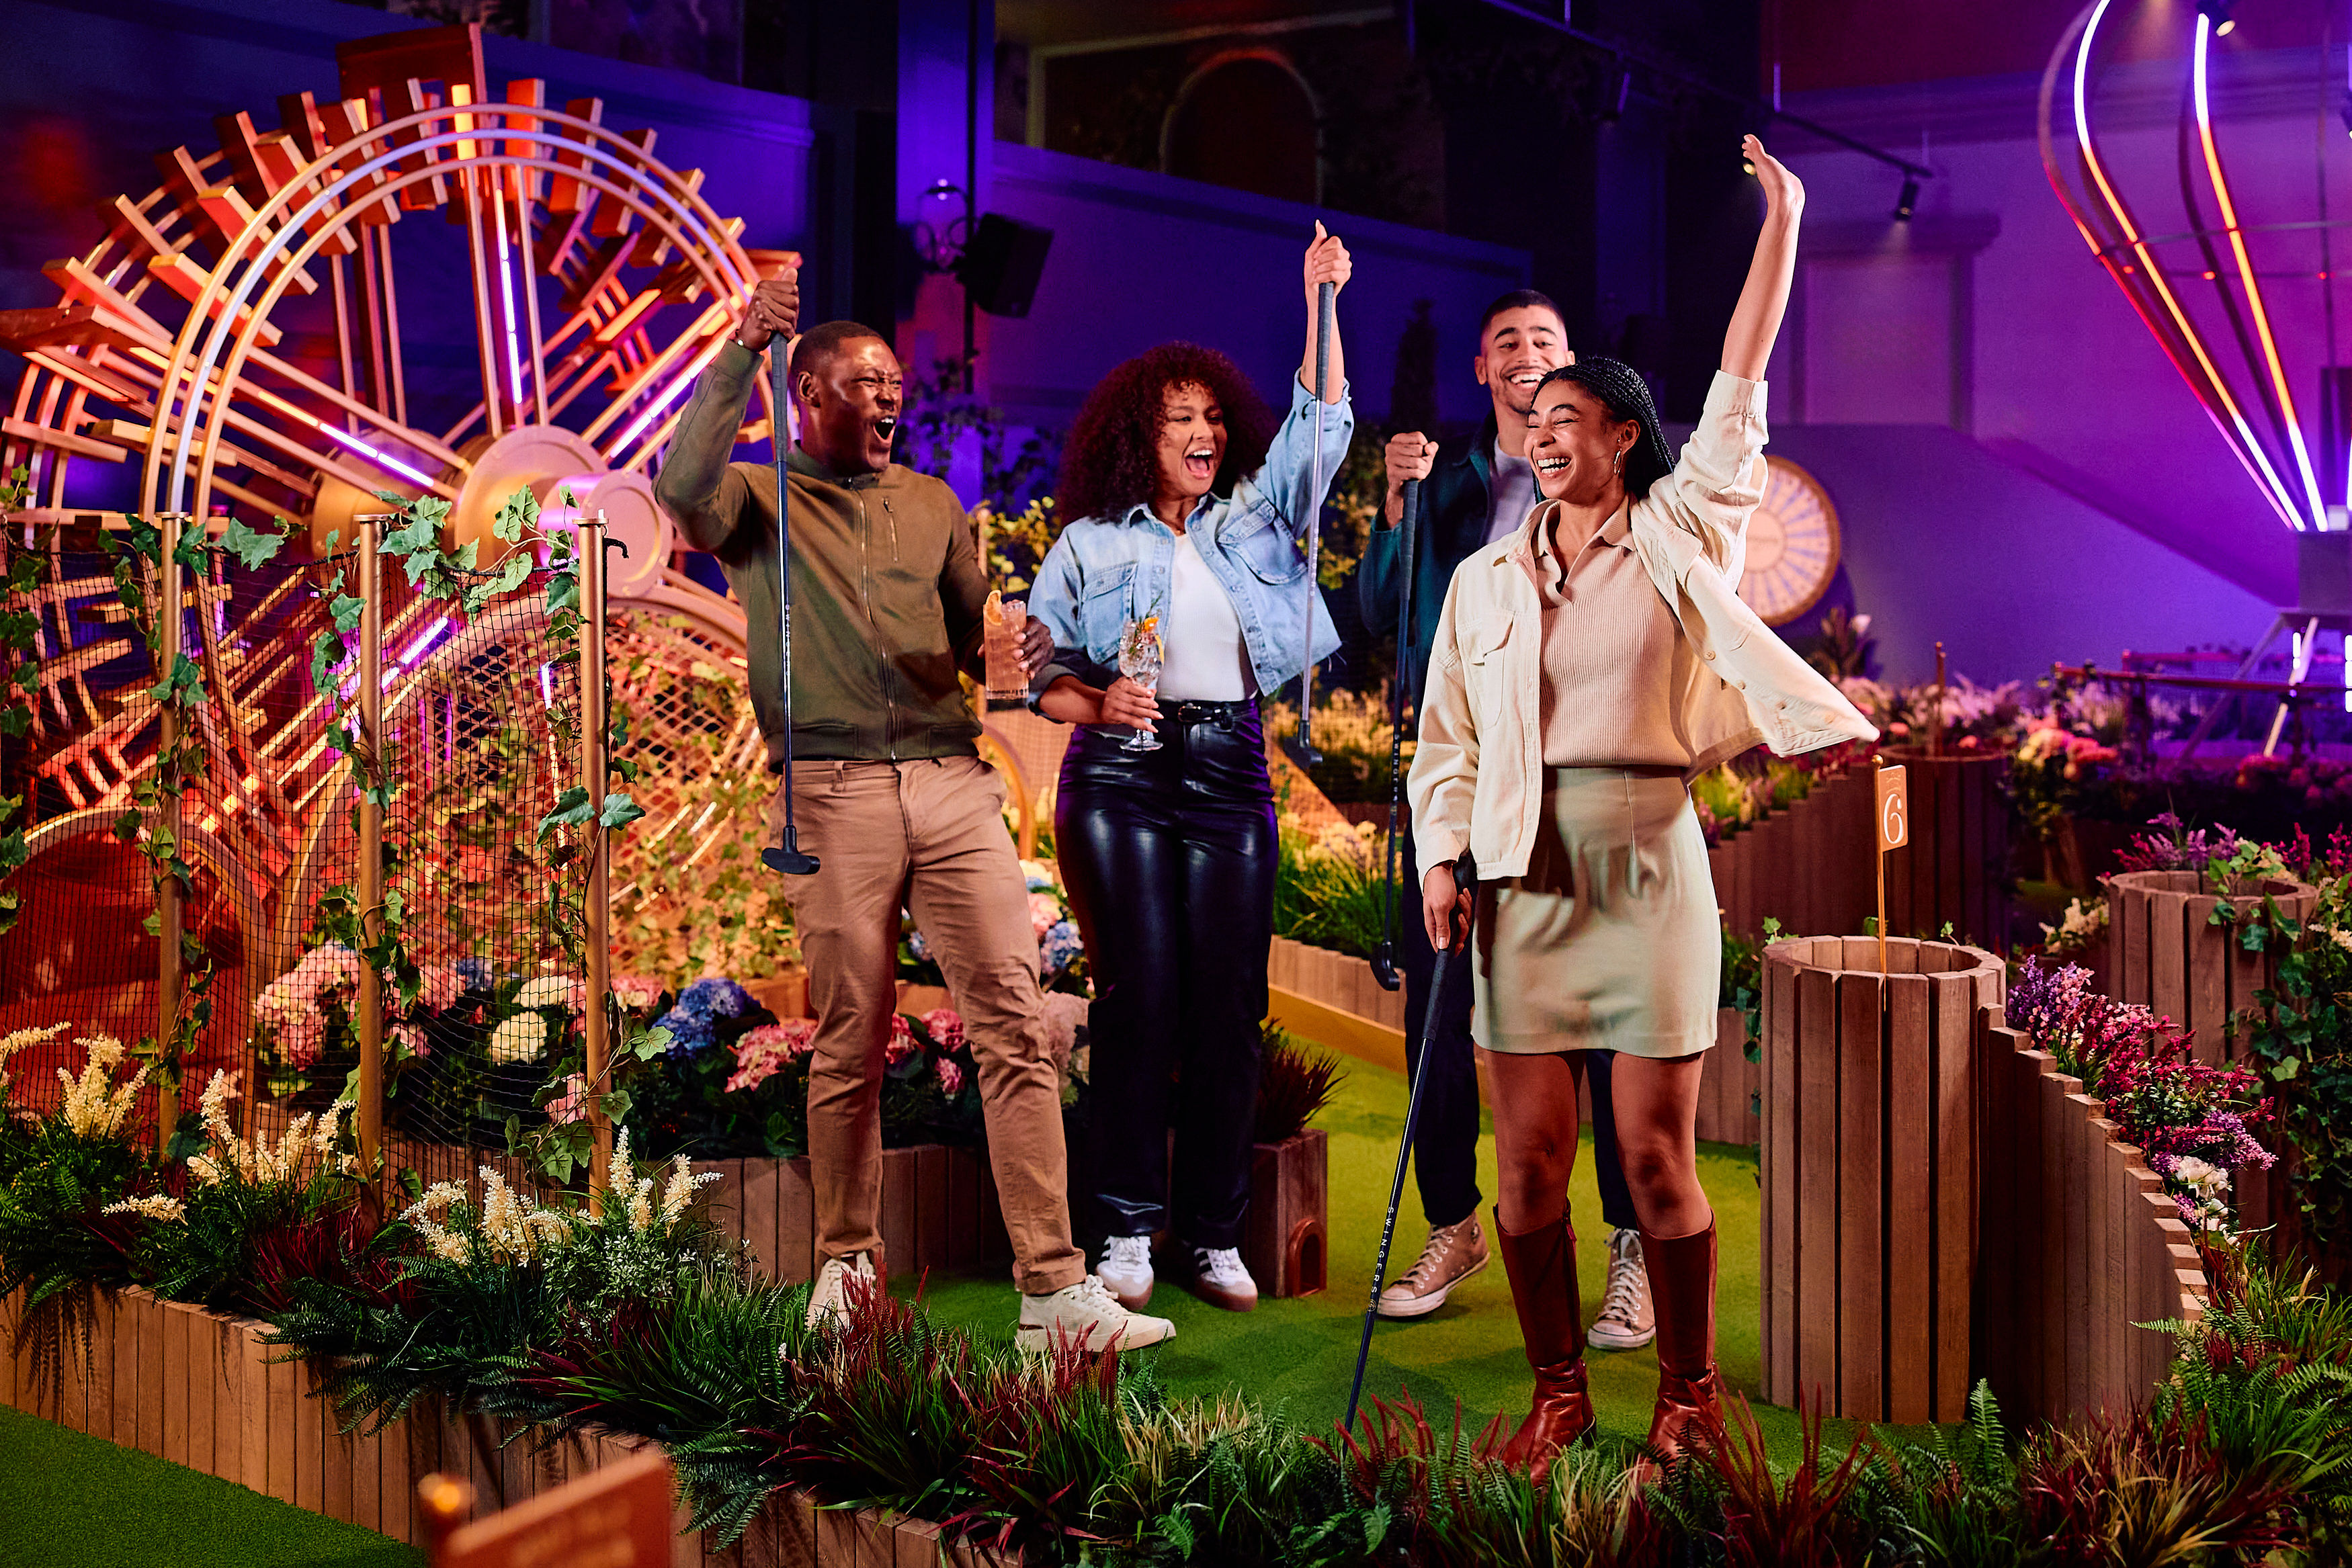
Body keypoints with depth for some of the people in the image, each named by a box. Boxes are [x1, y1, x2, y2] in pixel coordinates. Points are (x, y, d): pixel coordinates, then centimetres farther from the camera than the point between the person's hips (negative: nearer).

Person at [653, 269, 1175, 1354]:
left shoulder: (931, 505, 22)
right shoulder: (760, 503, 9)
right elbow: (684, 486, -14)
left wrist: (1030, 662, 3)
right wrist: (743, 352, -16)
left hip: (953, 782, 3)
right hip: (834, 793, -3)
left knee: (1015, 1022, -7)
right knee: (850, 1043, 3)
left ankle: (1054, 1289, -7)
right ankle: (848, 1265, 22)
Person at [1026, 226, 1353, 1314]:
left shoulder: (1255, 516, 14)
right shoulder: (1092, 542, 8)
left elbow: (1320, 421, 8)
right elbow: (1038, 672, 6)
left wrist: (1322, 300, 1)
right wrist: (1095, 702, -14)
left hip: (1232, 775, 2)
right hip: (1121, 776, -2)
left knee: (1229, 1006, -1)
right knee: (1140, 996, -6)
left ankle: (1215, 1235, 7)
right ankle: (1128, 1232, 2)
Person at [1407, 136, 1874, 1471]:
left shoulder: (1684, 535, 5)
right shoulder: (1486, 577, 12)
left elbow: (1742, 384, 2)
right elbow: (1446, 736, 13)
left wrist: (1782, 219, 0)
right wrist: (1442, 858, 1)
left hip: (1650, 869, -2)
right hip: (1527, 877, 3)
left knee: (1657, 1155, 0)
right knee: (1528, 1158, 3)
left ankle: (1689, 1395, 16)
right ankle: (1559, 1392, 18)